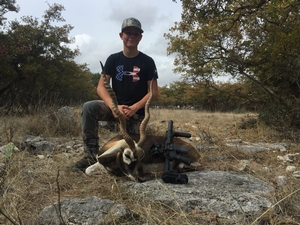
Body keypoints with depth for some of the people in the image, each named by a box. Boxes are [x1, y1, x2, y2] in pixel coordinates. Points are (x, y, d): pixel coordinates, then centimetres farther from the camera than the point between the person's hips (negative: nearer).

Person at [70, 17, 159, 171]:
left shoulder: (147, 62, -3)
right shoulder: (113, 59, 1)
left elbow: (153, 92, -6)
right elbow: (101, 87, -6)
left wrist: (133, 108, -20)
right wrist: (114, 106, -23)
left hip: (137, 113, -1)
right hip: (115, 107, 1)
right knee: (89, 107, -27)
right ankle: (91, 156, -22)